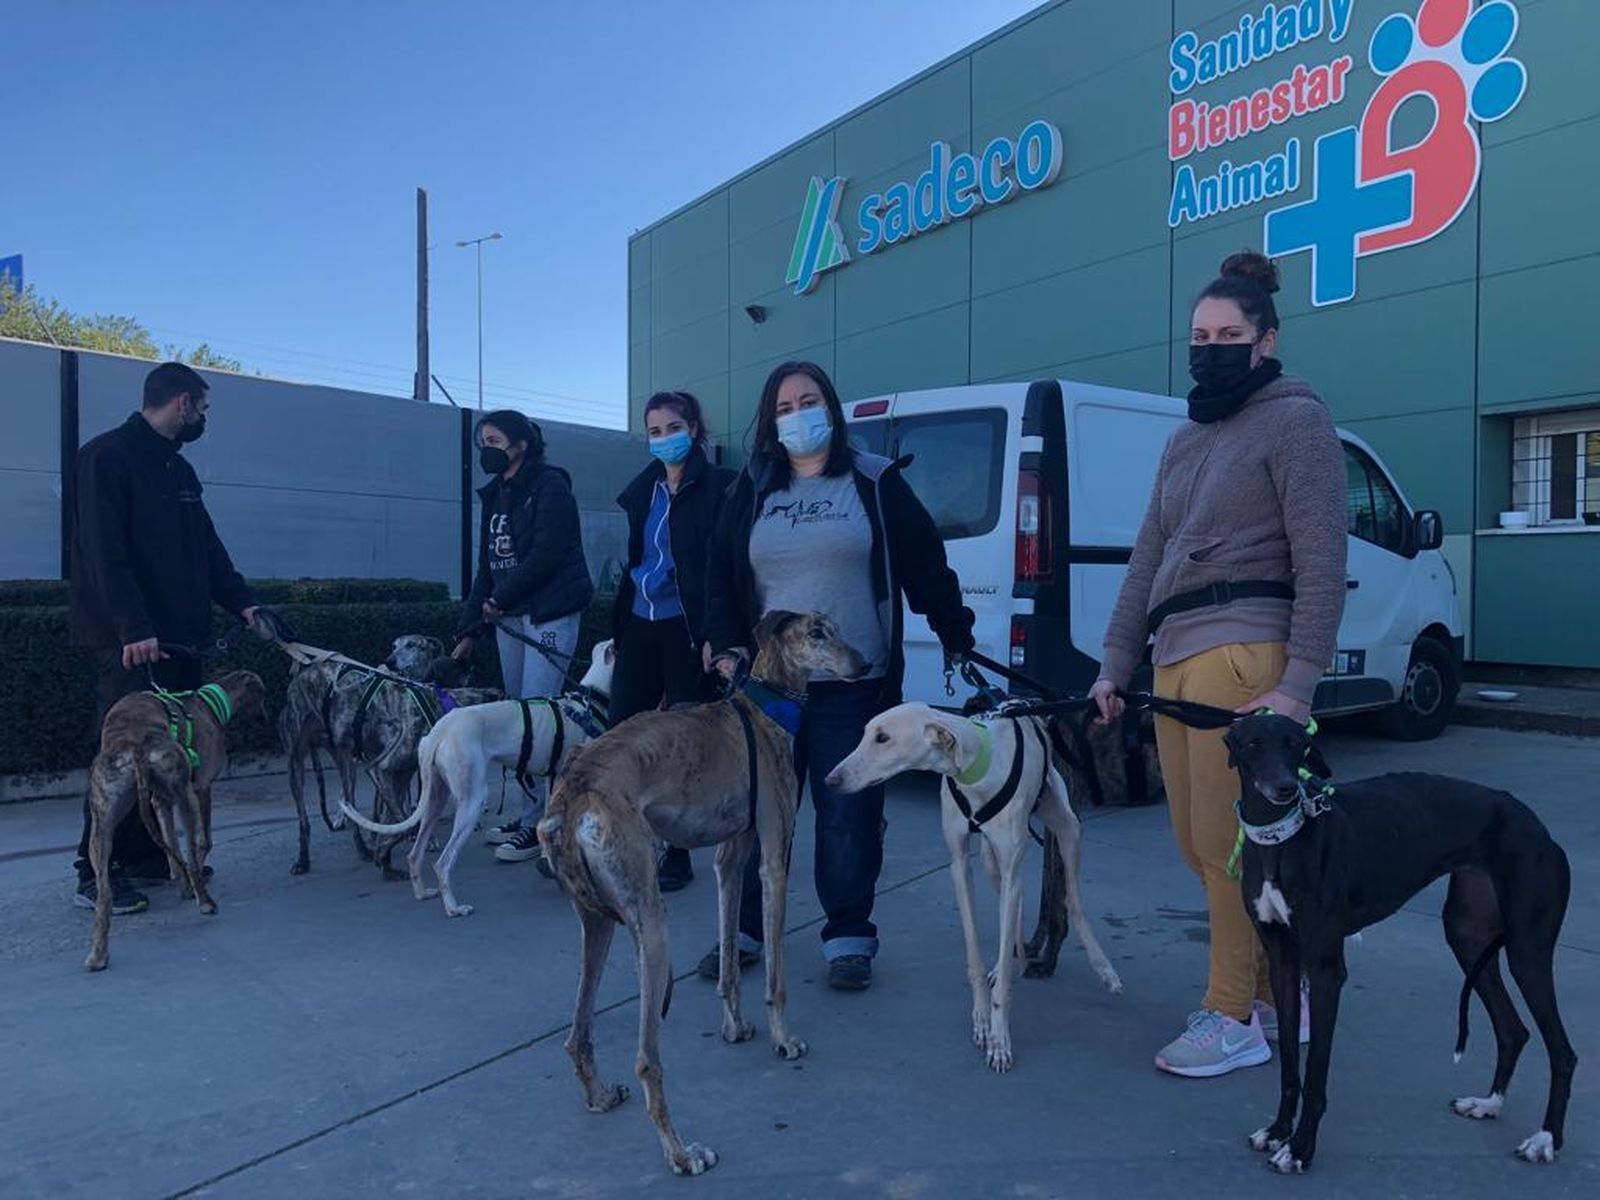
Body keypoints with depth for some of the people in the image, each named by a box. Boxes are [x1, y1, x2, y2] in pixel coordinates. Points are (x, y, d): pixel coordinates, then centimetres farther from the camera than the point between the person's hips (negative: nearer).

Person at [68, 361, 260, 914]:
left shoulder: (180, 470, 18)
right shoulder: (107, 455, -9)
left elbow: (207, 548, 18)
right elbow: (105, 552, -18)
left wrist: (242, 603, 6)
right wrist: (133, 628, -24)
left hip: (178, 636, 8)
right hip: (130, 639, -8)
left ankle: (147, 856, 19)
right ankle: (96, 875, 2)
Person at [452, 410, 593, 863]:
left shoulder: (550, 485, -7)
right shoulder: (495, 495, 16)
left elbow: (547, 554, -16)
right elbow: (487, 566, 17)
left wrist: (499, 598, -9)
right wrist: (469, 630, 12)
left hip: (550, 616, -8)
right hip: (509, 619, 8)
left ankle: (537, 825, -5)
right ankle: (530, 814, 16)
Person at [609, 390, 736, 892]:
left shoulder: (718, 486, -7)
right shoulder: (643, 490, 14)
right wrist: (619, 627, 16)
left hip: (687, 629, -6)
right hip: (641, 626, 6)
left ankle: (678, 855, 14)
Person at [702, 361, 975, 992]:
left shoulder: (875, 482, 4)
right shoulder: (753, 490, 11)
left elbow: (925, 563, 6)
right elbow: (720, 577, 12)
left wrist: (956, 634, 5)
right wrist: (728, 645, 0)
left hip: (854, 685, -2)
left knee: (849, 815, 2)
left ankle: (849, 937, 15)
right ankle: (745, 928, 20)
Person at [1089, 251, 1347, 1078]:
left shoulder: (1295, 419, 0)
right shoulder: (1185, 440, 22)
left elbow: (1321, 562, -8)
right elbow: (1148, 560, 19)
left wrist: (1297, 686, -16)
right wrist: (1116, 664, 13)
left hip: (1242, 653, -7)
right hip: (1175, 656, 8)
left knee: (1227, 843, -4)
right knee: (1198, 841, 9)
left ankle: (1237, 1018, 11)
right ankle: (1282, 986, 27)